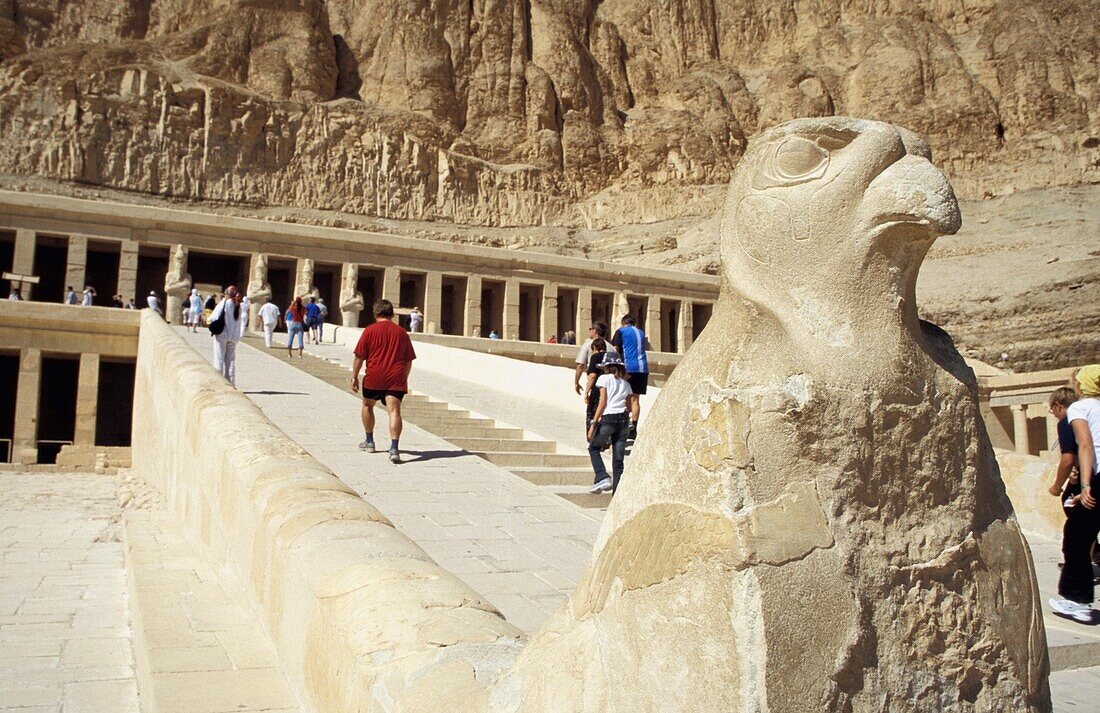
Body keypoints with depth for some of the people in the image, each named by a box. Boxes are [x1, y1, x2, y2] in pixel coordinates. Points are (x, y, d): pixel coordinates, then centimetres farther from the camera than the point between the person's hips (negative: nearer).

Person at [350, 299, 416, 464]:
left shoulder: (370, 330, 1)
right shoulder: (401, 333, 10)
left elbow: (359, 357, -1)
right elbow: (409, 361, 14)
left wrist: (354, 377, 7)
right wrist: (404, 379, 25)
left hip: (374, 378, -1)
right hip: (396, 378, 1)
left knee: (367, 405, 22)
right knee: (394, 410, -7)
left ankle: (369, 441, 34)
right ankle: (394, 448, -23)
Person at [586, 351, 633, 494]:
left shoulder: (605, 378, 2)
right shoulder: (626, 383, 18)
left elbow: (602, 402, -6)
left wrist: (593, 424, -6)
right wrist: (627, 425, 17)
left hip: (608, 418, -5)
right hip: (624, 418, 5)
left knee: (593, 448, 14)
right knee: (618, 458, 6)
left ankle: (602, 478, -4)